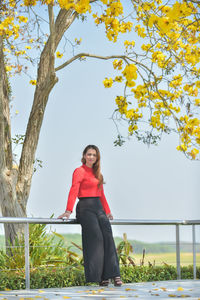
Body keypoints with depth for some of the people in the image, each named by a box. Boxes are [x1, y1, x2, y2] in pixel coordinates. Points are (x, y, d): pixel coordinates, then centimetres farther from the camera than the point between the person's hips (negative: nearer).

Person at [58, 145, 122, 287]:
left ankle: (113, 273, -11)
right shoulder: (79, 171, -2)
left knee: (108, 238, -8)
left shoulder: (97, 173, 21)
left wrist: (107, 211, 28)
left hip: (99, 208, 7)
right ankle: (99, 277, -14)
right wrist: (69, 210, -25)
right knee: (96, 238, -16)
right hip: (85, 207, -7)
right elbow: (74, 191, -15)